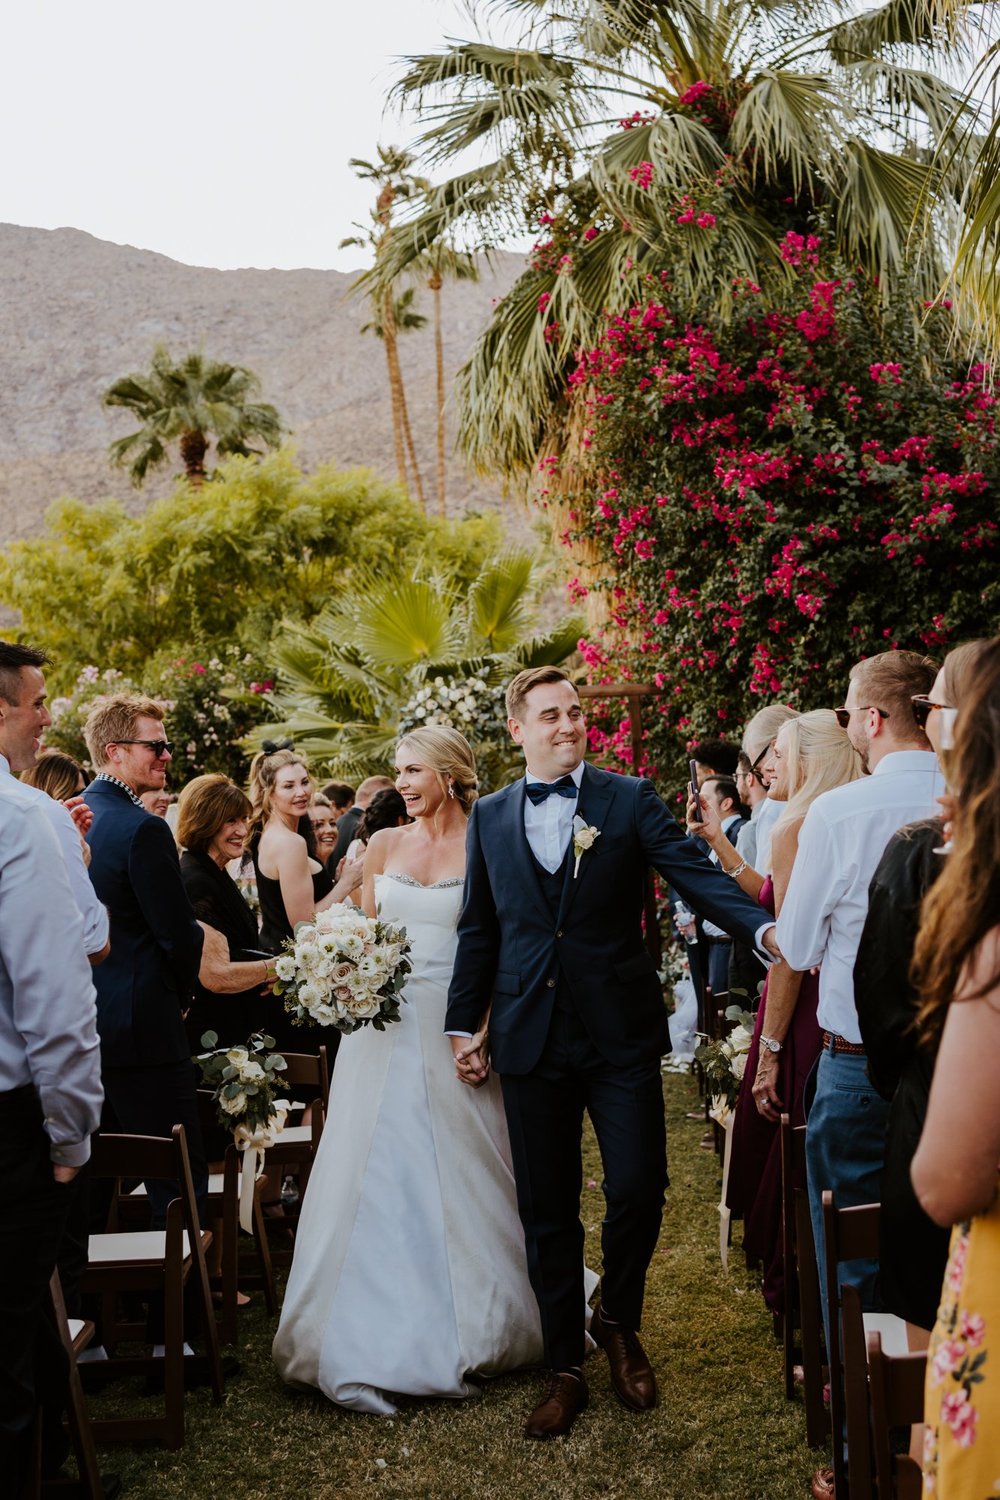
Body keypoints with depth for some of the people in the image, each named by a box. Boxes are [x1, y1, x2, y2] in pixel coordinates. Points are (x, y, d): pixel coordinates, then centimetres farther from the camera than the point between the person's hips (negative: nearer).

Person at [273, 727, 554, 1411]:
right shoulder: (384, 844, 8)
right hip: (385, 1025, 3)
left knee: (459, 1175, 6)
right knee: (376, 1174, 6)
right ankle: (373, 1336, 19)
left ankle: (471, 1329, 25)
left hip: (455, 1029, -3)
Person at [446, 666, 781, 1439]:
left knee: (638, 1188, -3)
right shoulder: (490, 816, 9)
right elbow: (479, 929, 13)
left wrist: (763, 928, -27)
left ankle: (618, 1321, 27)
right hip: (531, 1038, 2)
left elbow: (696, 873, -11)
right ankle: (566, 1367, 25)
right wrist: (466, 1023, 12)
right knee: (547, 1210, 8)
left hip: (621, 1033, -2)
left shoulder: (630, 798, 1)